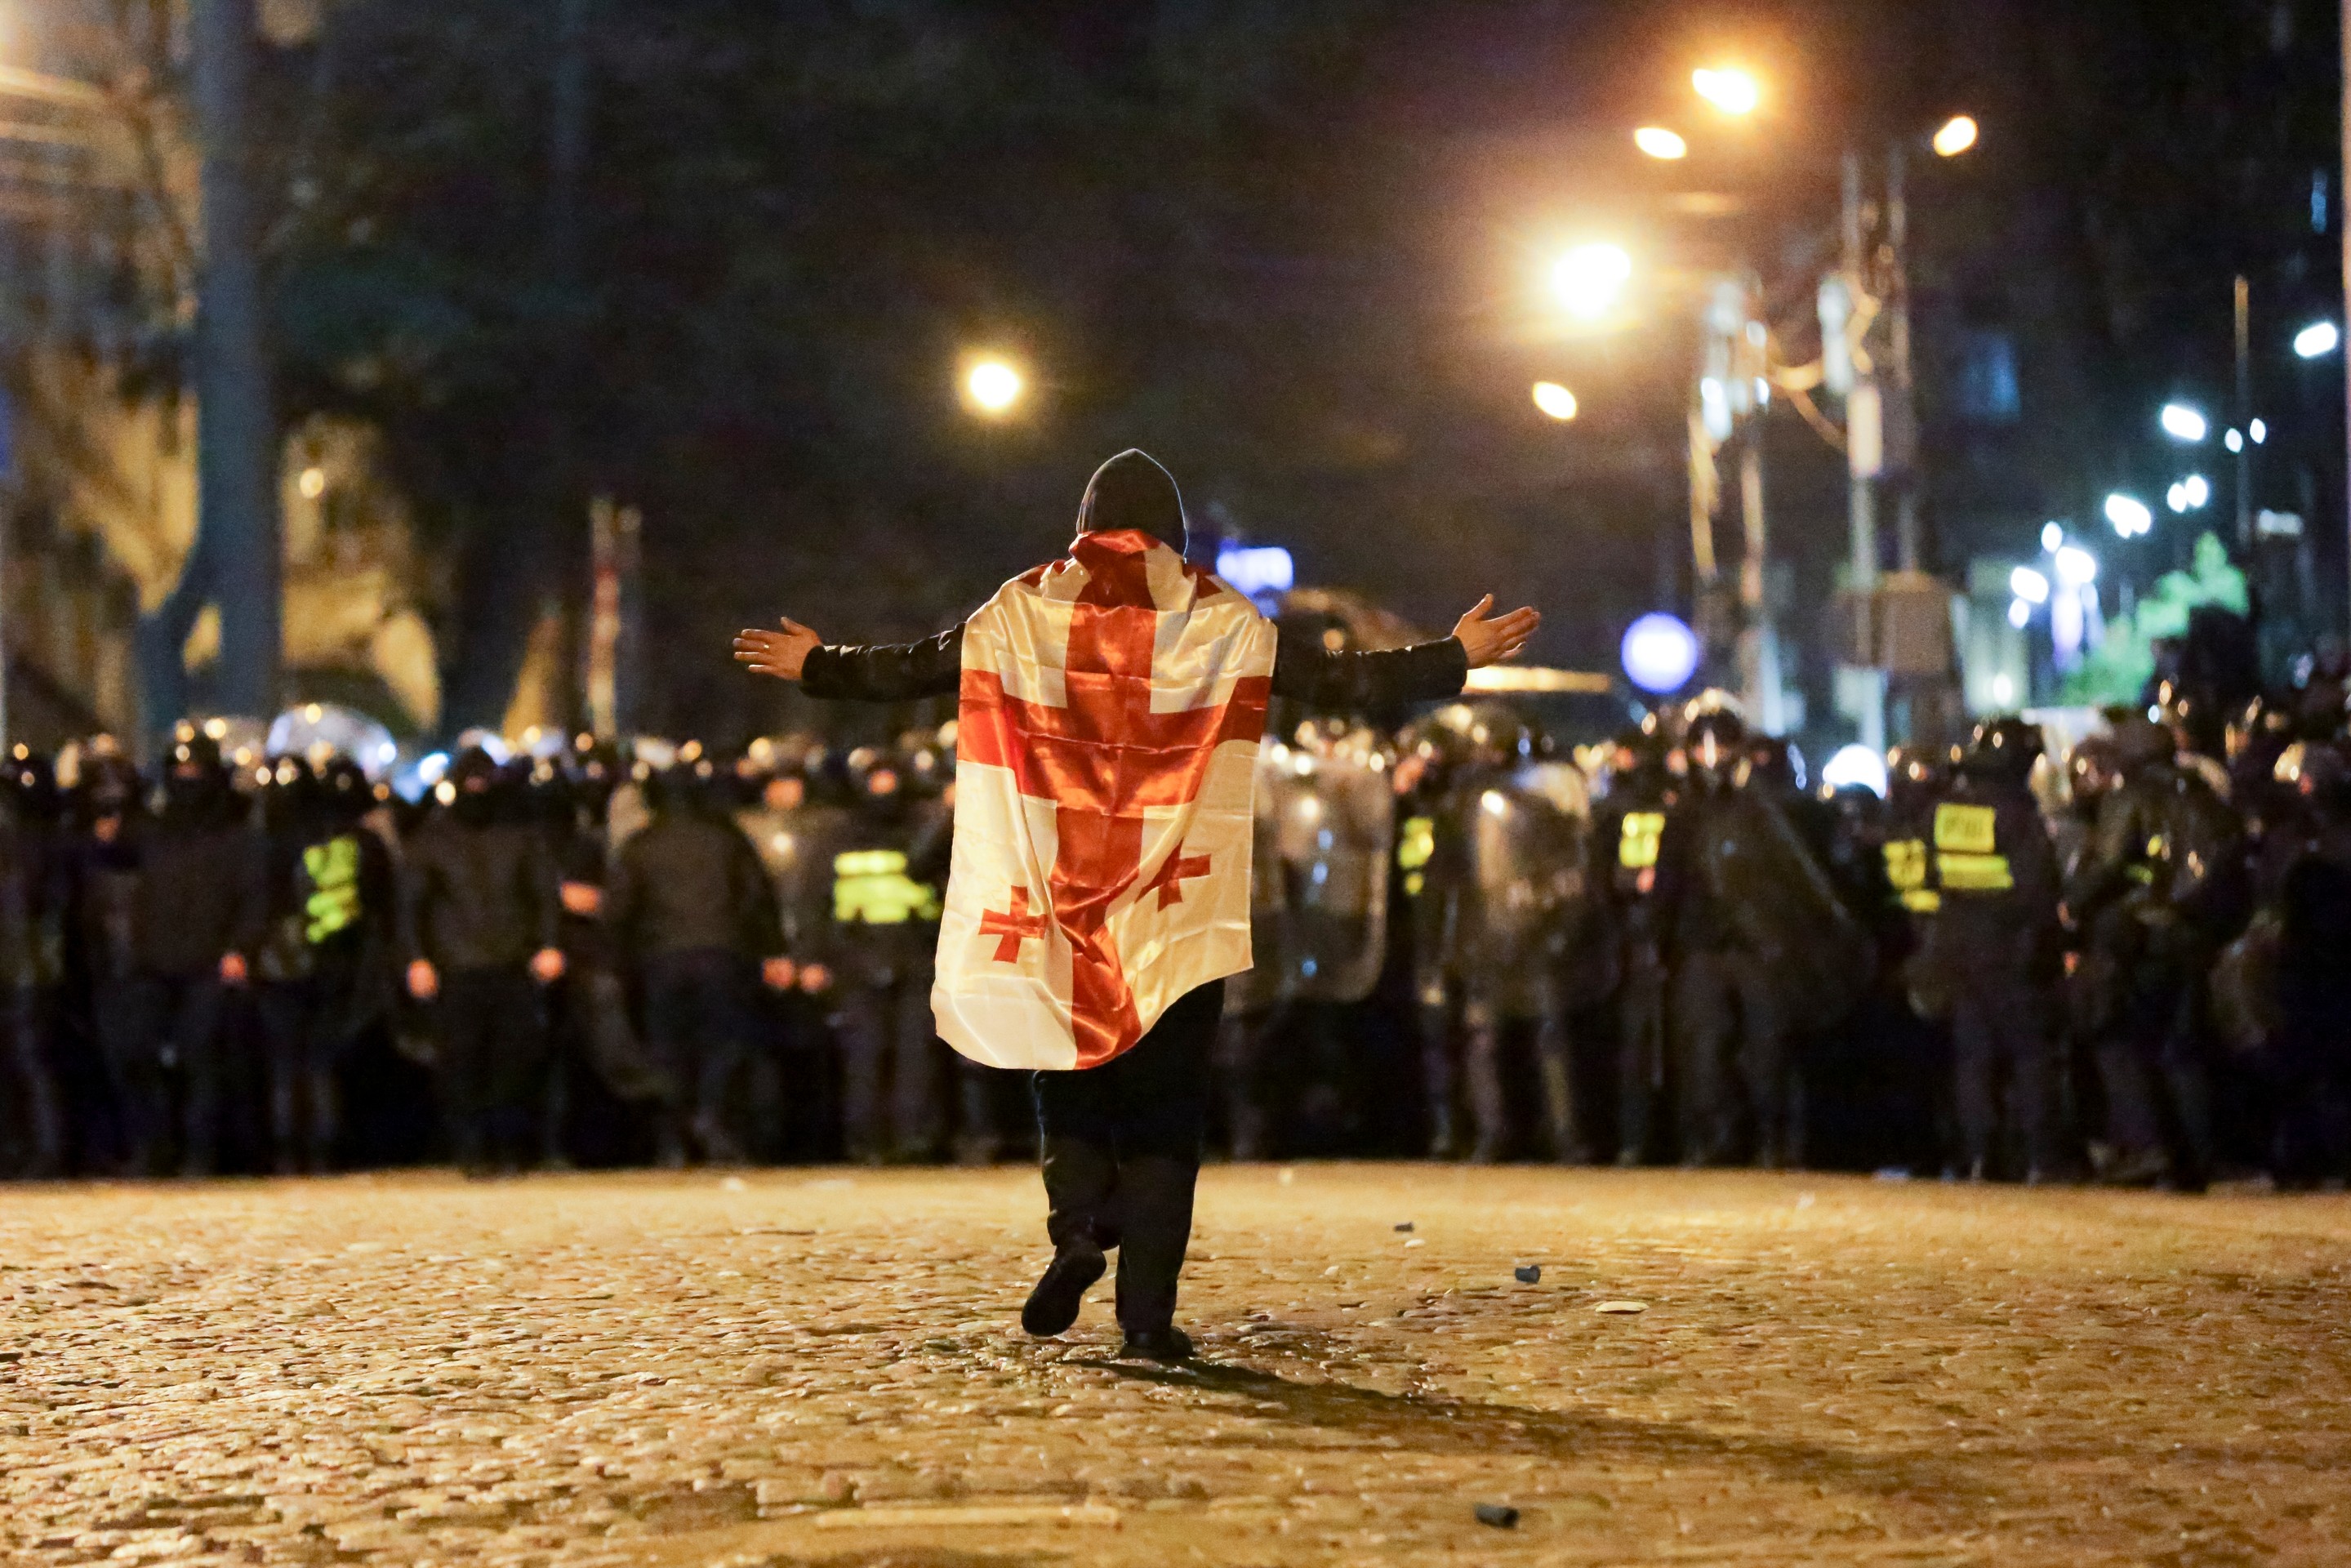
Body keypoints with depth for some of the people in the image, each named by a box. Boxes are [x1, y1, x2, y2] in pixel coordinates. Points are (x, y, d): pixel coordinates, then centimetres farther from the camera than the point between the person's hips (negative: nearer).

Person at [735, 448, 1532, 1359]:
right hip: (1178, 908, -1)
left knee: (1069, 1078, 15)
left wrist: (814, 667, 27)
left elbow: (913, 671, 11)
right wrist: (1455, 660, 8)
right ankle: (1148, 1309, -3)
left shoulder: (1026, 607, 6)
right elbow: (1333, 680, 0)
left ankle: (1079, 1225, -12)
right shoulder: (1218, 618, 2)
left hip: (1059, 898, 1)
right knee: (1165, 1103, 3)